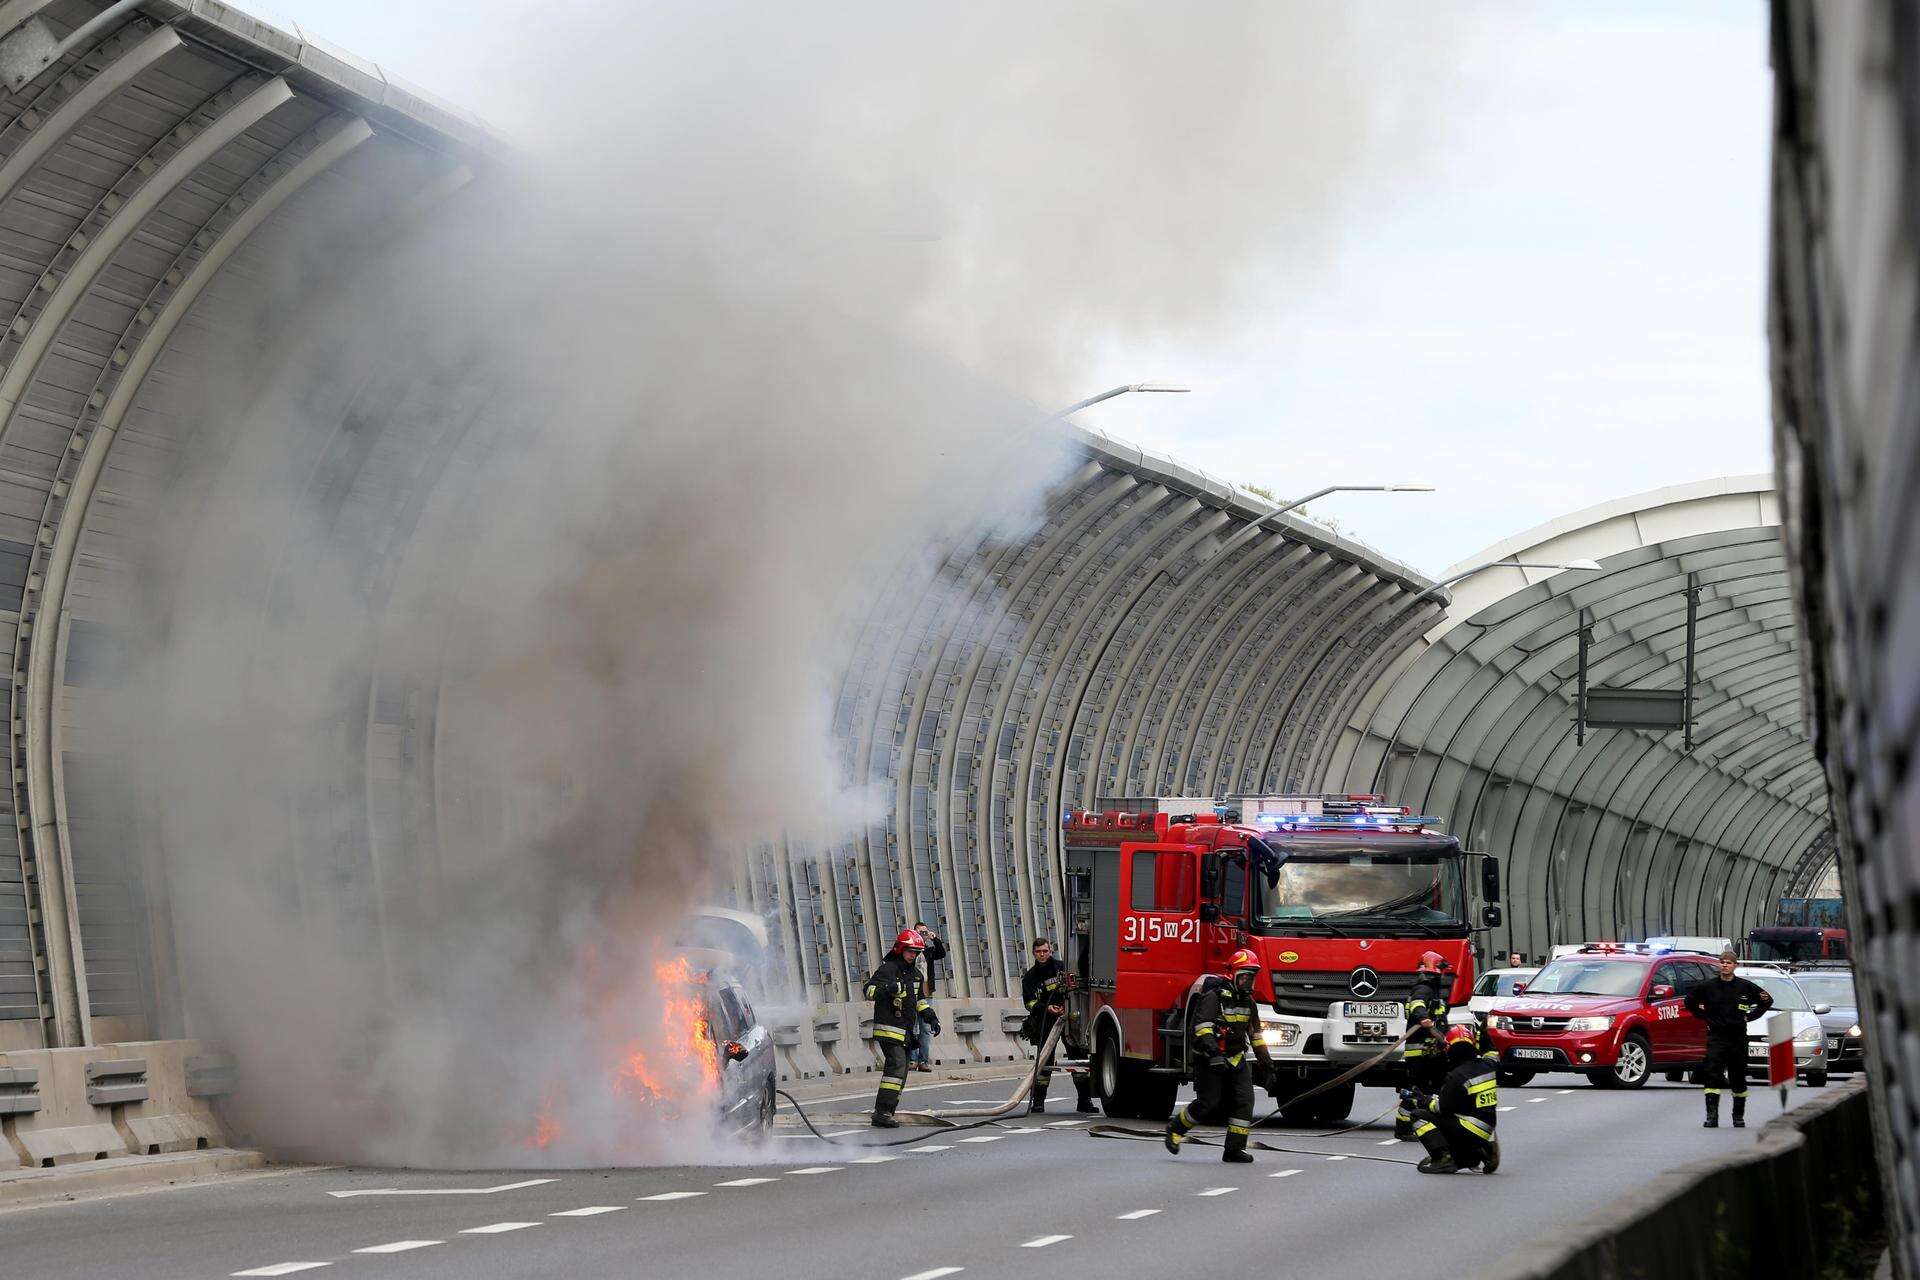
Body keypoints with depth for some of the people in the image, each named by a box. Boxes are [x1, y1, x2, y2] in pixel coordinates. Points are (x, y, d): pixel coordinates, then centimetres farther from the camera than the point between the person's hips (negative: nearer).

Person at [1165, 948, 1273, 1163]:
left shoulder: (1247, 1001, 12)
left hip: (1236, 1059, 7)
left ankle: (1234, 1149, -5)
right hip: (1209, 1061, -7)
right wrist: (1214, 1053, -36)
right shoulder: (1214, 997, -13)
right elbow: (1203, 1027, -24)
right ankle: (1176, 1128, 16)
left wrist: (1266, 1061, 21)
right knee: (1208, 1103, -8)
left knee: (1244, 1101, -7)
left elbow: (1254, 1032, 23)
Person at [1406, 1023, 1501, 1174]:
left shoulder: (1456, 1076, -18)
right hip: (1486, 1131, 8)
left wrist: (1425, 1100, 5)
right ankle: (1483, 1151, 10)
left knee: (1420, 1116, -6)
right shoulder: (1487, 1067, 2)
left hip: (1470, 1130, -8)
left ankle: (1443, 1159, -19)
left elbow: (1443, 1108, -13)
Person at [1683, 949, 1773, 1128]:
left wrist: (1749, 1017, 6)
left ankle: (1739, 1116, 23)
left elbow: (1767, 1000, 13)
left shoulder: (1745, 987, 0)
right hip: (1716, 1037, -1)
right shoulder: (1707, 986, -1)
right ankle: (1712, 1115, -19)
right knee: (1712, 1075, -15)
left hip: (1738, 1037, 1)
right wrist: (1704, 1016, 6)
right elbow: (1689, 1001, 13)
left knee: (1738, 1078, 9)